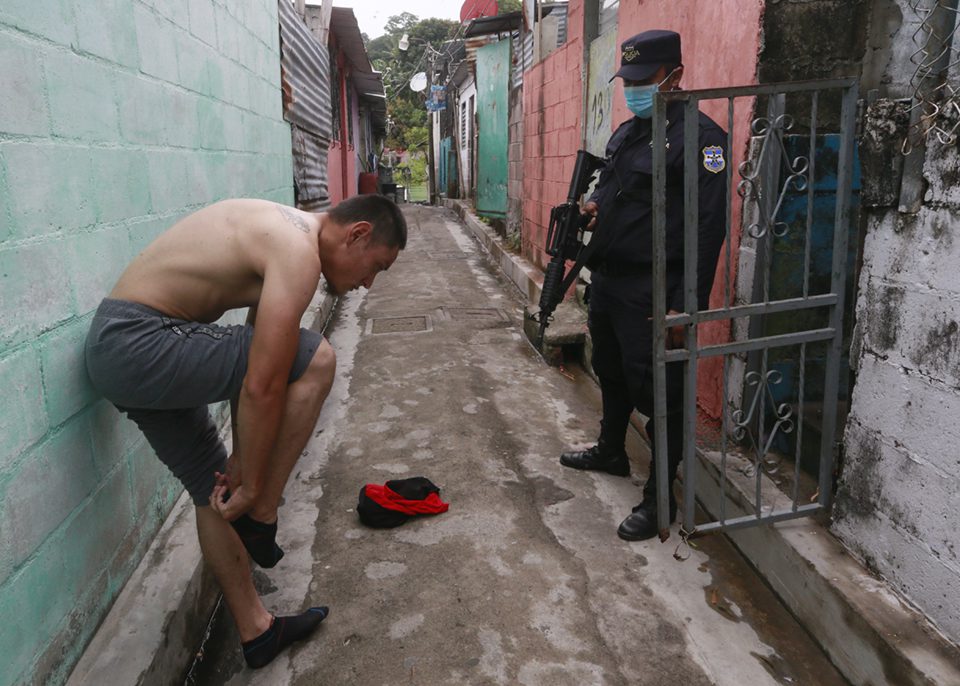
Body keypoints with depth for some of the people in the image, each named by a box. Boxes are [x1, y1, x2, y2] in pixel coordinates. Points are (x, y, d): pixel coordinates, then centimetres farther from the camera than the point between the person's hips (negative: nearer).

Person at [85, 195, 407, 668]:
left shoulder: (285, 233, 13)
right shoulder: (299, 254, -19)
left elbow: (249, 359, 15)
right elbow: (262, 388, -23)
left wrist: (242, 457, 15)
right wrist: (251, 486, -10)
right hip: (141, 344, -11)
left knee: (213, 491, 16)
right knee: (316, 361, -14)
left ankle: (256, 631, 29)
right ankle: (260, 517, 0)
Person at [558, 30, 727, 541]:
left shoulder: (698, 137, -14)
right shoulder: (624, 134, 14)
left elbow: (707, 228, -19)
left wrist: (685, 305, -23)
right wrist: (593, 205, 2)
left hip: (650, 296, -9)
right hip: (607, 282, 9)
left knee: (656, 391, -1)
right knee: (611, 373, 23)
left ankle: (660, 497, 14)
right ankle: (611, 452, 44)